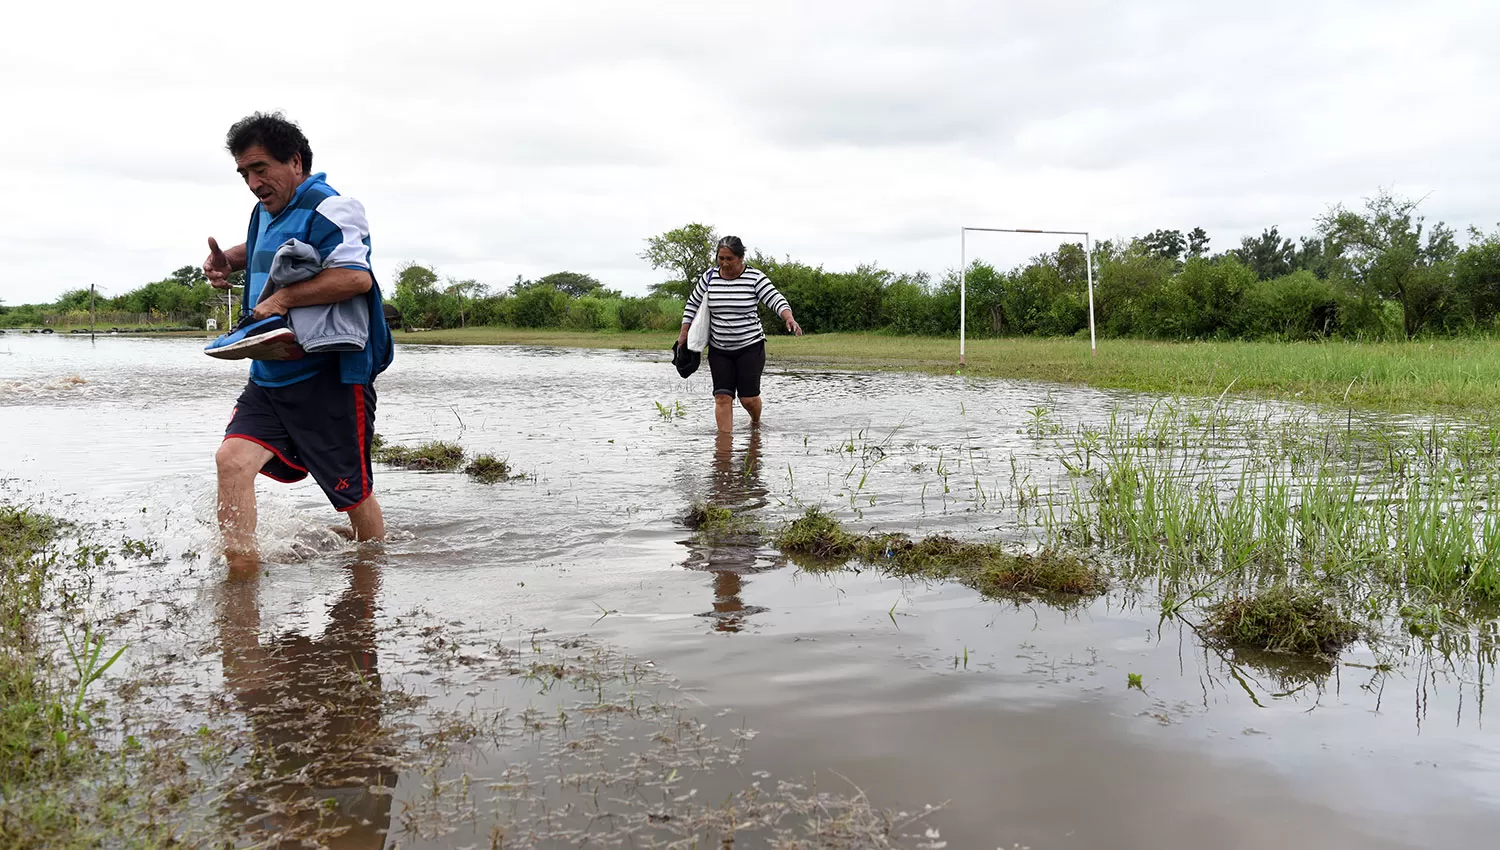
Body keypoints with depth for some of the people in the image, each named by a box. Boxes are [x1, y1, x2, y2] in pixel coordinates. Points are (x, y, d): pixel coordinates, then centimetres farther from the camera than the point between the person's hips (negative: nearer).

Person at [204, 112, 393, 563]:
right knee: (233, 458, -14)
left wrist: (283, 299, -25)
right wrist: (227, 260, 16)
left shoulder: (326, 209, -13)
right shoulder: (266, 211, 15)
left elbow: (357, 277, -29)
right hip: (270, 376, 8)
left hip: (330, 379, -8)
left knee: (353, 492, 5)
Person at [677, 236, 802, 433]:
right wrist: (684, 333, 10)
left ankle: (756, 421, 31)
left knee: (748, 398, -2)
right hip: (718, 349, 3)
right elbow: (692, 304, 14)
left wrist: (789, 319, -33)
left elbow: (776, 300, -15)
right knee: (722, 397, -5)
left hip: (750, 346, -3)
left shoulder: (755, 278, -7)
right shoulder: (709, 277, 2)